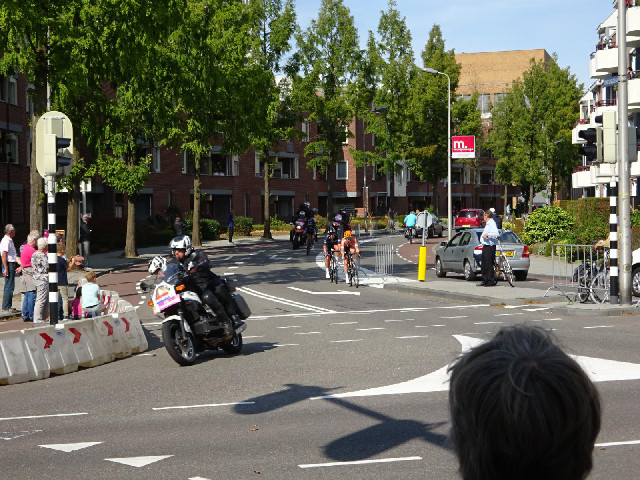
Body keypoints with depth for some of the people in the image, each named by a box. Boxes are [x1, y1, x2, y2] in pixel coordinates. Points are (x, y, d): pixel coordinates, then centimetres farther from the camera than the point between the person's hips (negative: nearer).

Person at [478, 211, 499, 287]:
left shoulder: (492, 223, -14)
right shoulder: (487, 224, 19)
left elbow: (496, 234, -26)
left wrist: (487, 234, -28)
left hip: (490, 247, -11)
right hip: (485, 246, 11)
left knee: (489, 264, -9)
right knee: (484, 264, 13)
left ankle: (491, 281, -6)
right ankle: (485, 280, 19)